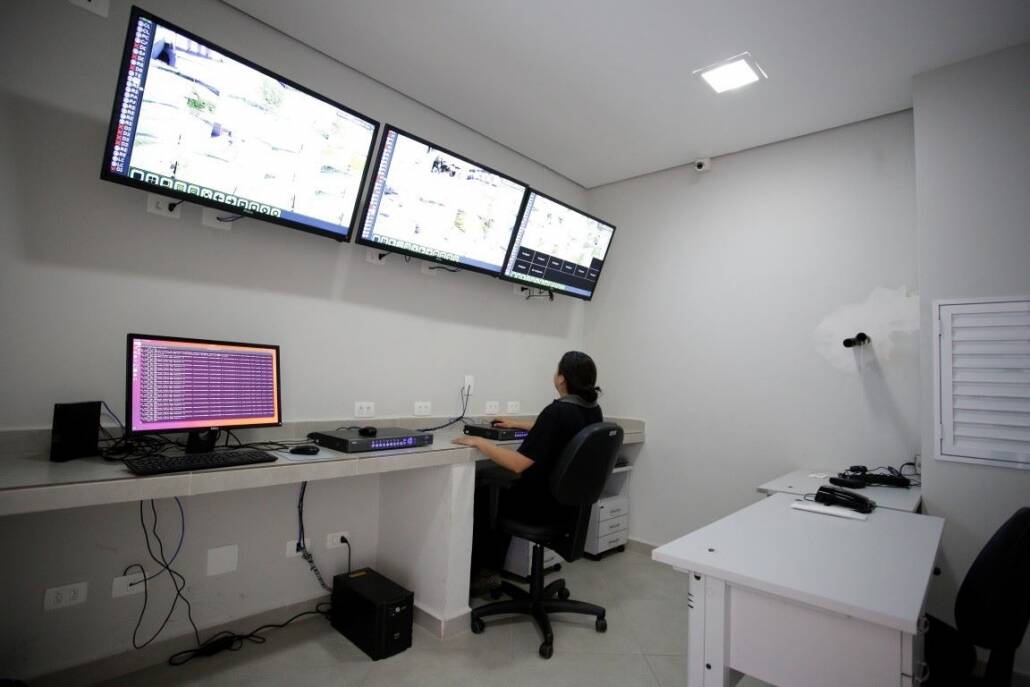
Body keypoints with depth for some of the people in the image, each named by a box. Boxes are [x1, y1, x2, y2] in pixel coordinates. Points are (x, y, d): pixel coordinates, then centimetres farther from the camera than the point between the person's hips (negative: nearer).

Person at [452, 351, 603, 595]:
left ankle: (471, 575, 29)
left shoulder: (558, 410, -27)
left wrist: (478, 442, -19)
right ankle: (490, 570, 30)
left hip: (545, 503, -8)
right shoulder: (593, 410, 0)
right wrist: (517, 424, 26)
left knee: (480, 496, 16)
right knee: (503, 488, 28)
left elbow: (518, 464, -30)